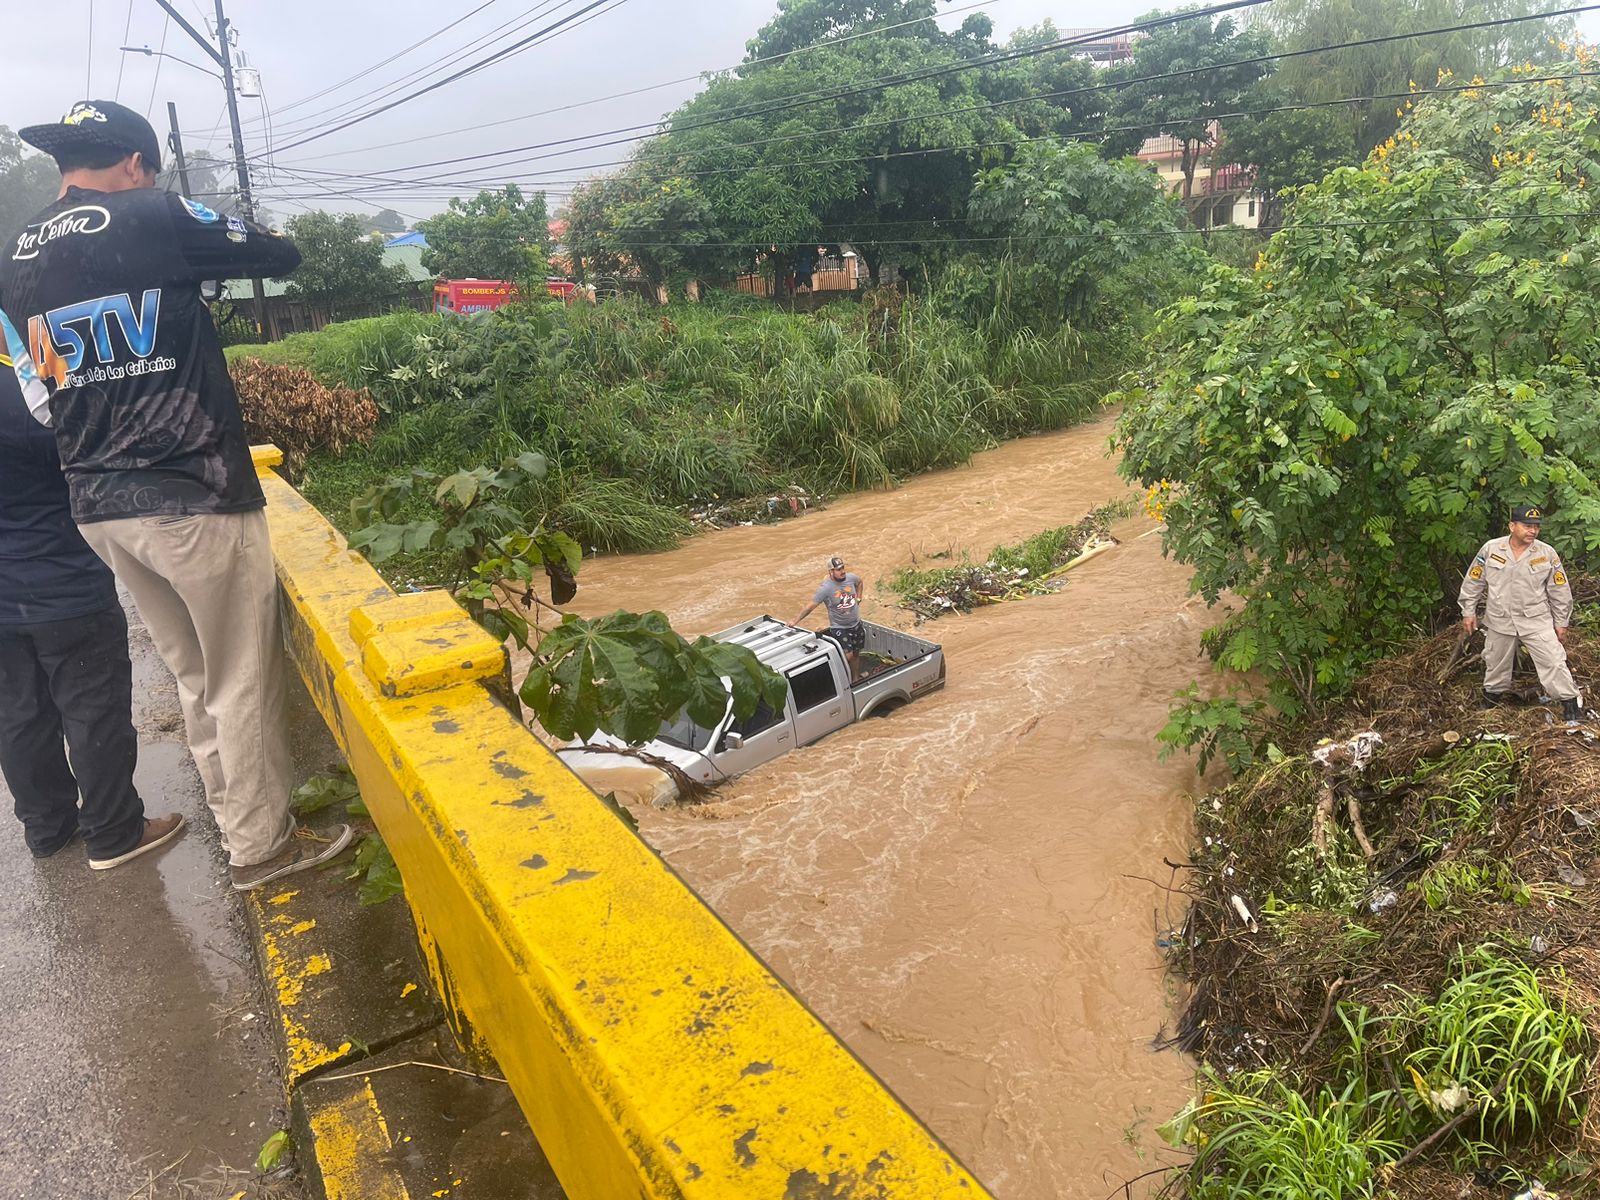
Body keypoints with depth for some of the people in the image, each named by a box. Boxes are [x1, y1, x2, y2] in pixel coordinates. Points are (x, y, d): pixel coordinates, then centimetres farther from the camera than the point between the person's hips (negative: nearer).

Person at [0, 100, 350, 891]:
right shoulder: (154, 220, -8)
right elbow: (283, 257, 1)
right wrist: (216, 239, 21)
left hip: (98, 505, 7)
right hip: (193, 497, -6)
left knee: (195, 677, 19)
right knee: (243, 681, 5)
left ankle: (235, 816, 31)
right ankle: (261, 848, 16)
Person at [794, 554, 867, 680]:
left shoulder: (851, 577, -10)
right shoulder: (825, 588, -25)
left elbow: (860, 582, 15)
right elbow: (811, 605, -23)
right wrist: (795, 621, -26)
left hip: (856, 625, 5)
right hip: (839, 628, -5)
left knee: (856, 654, 16)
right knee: (848, 656, -15)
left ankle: (856, 680, 33)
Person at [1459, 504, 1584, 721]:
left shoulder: (1547, 554, -7)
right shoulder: (1490, 549, -7)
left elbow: (1559, 591, 2)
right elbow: (1473, 582, 2)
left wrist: (1561, 622, 5)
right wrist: (1469, 612, 3)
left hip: (1537, 620, -1)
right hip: (1499, 621, 1)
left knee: (1553, 661, -4)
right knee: (1496, 662, 15)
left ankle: (1570, 701, 8)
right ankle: (1492, 694, 36)